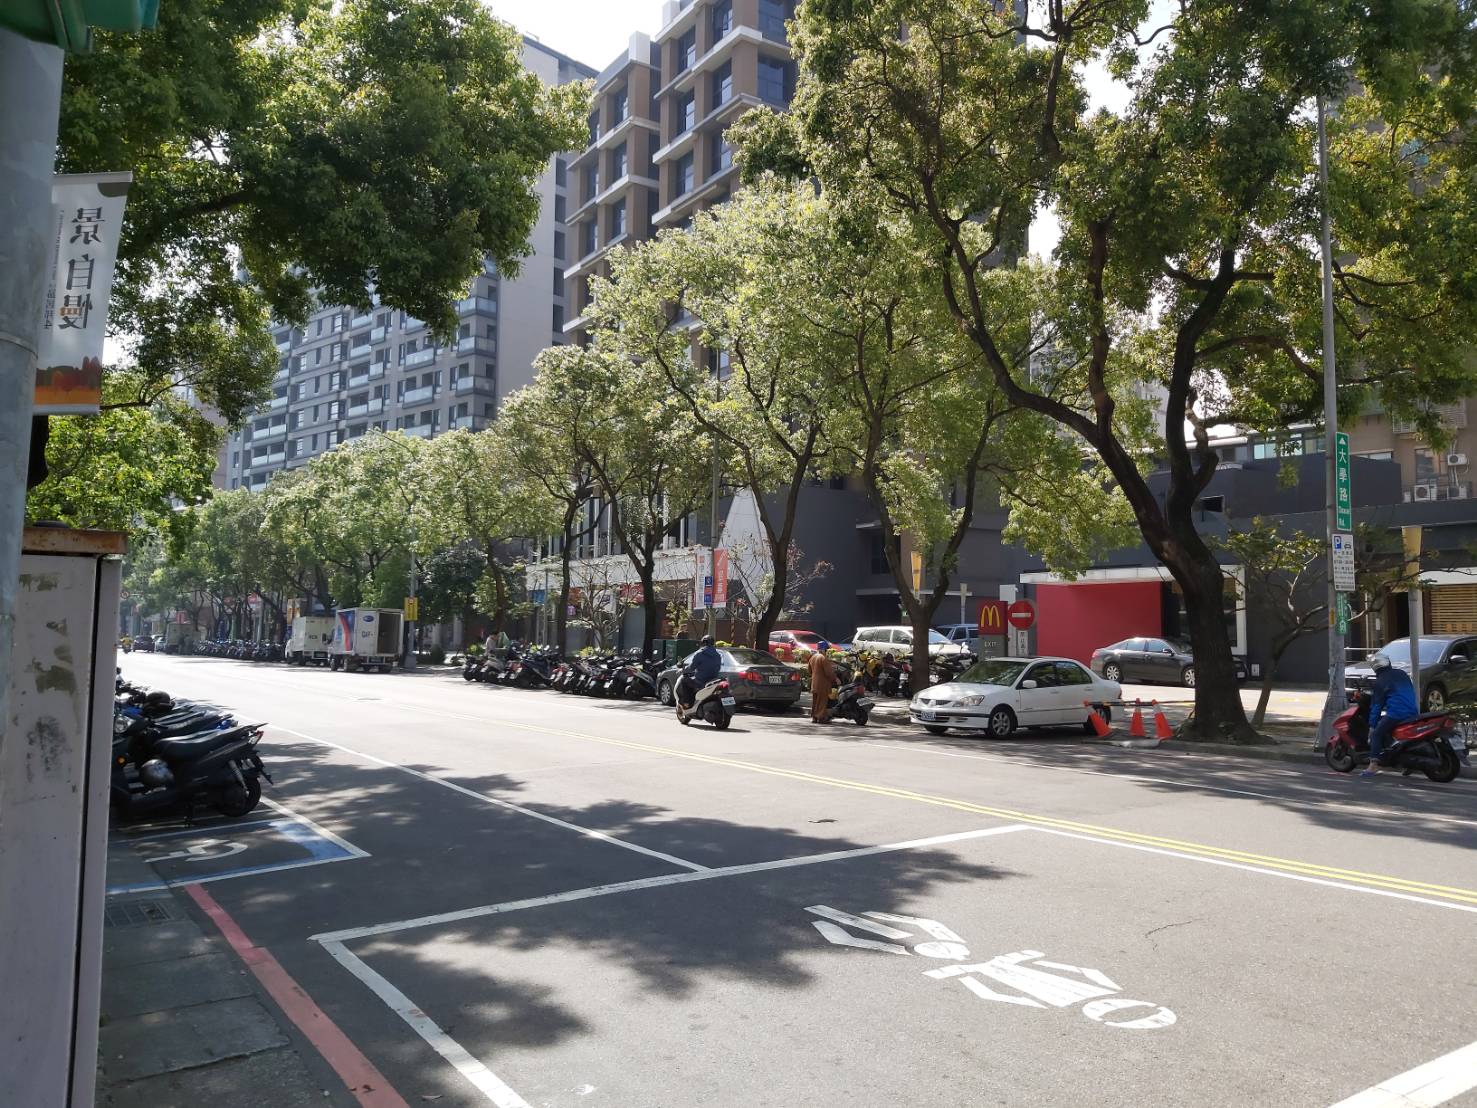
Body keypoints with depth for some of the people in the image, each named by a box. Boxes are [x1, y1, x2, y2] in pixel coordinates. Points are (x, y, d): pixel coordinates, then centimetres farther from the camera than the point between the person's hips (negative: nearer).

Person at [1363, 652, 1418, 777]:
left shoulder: (1380, 681, -1)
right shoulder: (1402, 674, 17)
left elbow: (1377, 704, 0)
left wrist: (1372, 725, 4)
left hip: (1396, 713, -8)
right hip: (1413, 712, 8)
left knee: (1376, 734, -5)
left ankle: (1373, 765, -19)